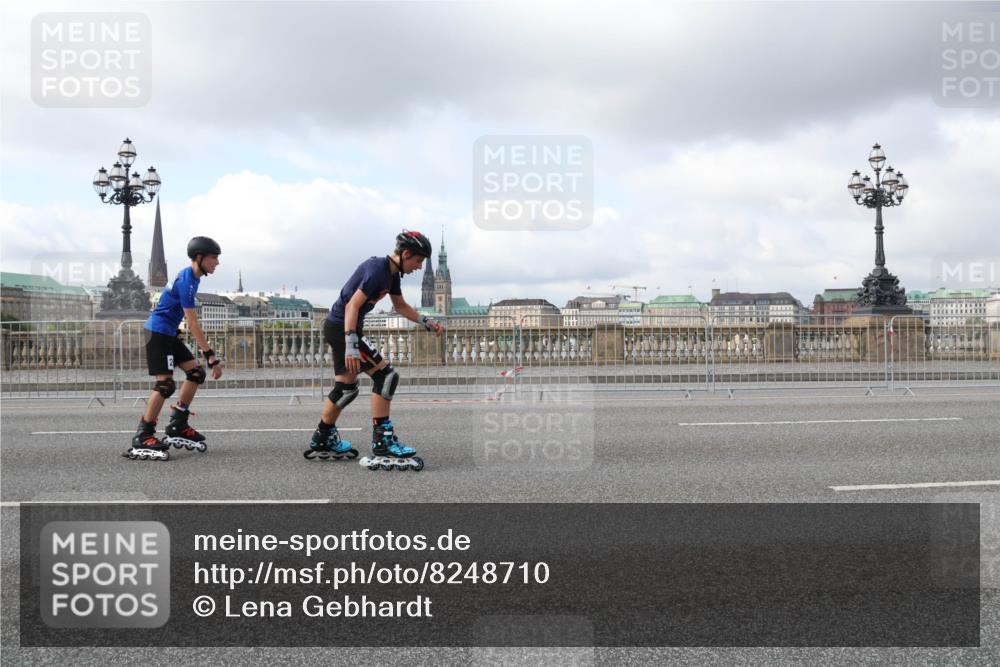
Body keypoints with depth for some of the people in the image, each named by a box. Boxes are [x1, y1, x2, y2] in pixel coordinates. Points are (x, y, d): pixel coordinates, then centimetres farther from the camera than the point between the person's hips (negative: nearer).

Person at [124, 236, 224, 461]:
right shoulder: (187, 281, -22)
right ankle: (142, 437, -8)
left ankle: (177, 426, 10)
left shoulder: (190, 277, 8)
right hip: (158, 332, -10)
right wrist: (211, 356, -27)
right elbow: (193, 324, -26)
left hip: (169, 333, 10)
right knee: (165, 383, -14)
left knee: (196, 372, 4)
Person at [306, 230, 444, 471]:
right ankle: (382, 446, -13)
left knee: (347, 387, 19)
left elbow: (401, 306, 23)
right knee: (386, 375, -14)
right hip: (341, 327, -10)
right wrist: (351, 346, -31)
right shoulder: (377, 269, -20)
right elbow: (353, 306, -26)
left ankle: (322, 442, 33)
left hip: (337, 327, 10)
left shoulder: (392, 273, 9)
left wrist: (427, 322, 12)